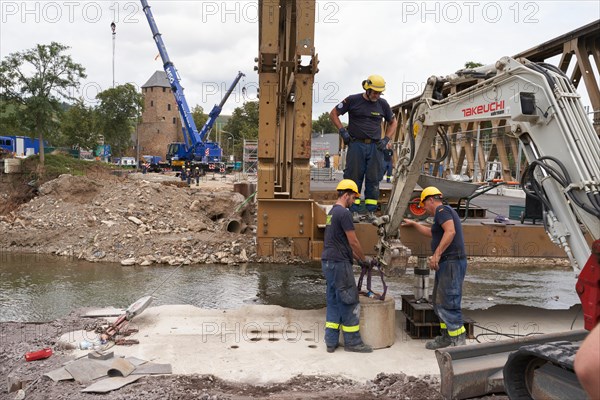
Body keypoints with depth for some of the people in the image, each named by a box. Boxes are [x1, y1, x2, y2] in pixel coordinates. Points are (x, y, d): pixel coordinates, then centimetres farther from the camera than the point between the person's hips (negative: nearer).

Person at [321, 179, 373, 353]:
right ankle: (352, 341, 8)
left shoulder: (332, 212, 17)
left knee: (333, 301, 12)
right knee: (349, 302, -1)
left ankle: (331, 341, 15)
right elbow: (353, 242, -12)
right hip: (339, 263, -10)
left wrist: (357, 258, 21)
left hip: (328, 262, 10)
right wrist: (363, 260, 2)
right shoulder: (344, 213, -14)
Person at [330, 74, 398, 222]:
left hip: (375, 146, 3)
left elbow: (393, 122, 23)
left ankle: (371, 211, 11)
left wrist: (386, 139, 10)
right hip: (356, 145, -3)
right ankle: (354, 211, 3)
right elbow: (333, 114, 7)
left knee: (373, 179, 3)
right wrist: (342, 131, -3)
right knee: (354, 178, -2)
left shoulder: (382, 104, 9)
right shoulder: (353, 100, 0)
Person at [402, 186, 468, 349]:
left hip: (452, 262, -11)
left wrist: (437, 254, -27)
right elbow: (432, 232, 40)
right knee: (439, 302, 16)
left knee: (447, 303, -11)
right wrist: (414, 224, 48)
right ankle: (446, 337, 23)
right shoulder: (445, 212, 24)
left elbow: (450, 231, -26)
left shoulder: (442, 210, -9)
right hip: (446, 263, 11)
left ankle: (458, 341, -7)